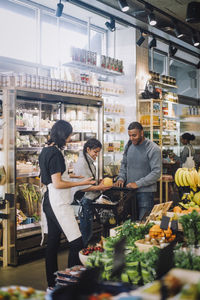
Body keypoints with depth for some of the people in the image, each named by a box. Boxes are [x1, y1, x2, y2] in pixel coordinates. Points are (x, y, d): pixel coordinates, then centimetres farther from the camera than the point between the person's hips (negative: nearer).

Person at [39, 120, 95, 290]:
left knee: (53, 242, 15)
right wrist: (81, 183, -14)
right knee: (76, 243, -9)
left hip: (50, 201, 11)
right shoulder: (55, 153, -17)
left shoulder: (46, 151, 13)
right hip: (59, 204, -11)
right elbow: (57, 184, -19)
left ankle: (52, 284, 23)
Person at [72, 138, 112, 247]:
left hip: (89, 200, 10)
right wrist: (99, 188, -20)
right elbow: (81, 187, -21)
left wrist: (100, 183, 9)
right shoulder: (82, 162, -17)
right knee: (86, 231, -3)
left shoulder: (89, 161, 12)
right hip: (84, 201, -10)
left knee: (87, 231, 15)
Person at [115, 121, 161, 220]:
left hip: (145, 192, -5)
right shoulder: (128, 146, 9)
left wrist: (138, 184, -18)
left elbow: (156, 172, -15)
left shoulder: (153, 149, -10)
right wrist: (121, 178, 1)